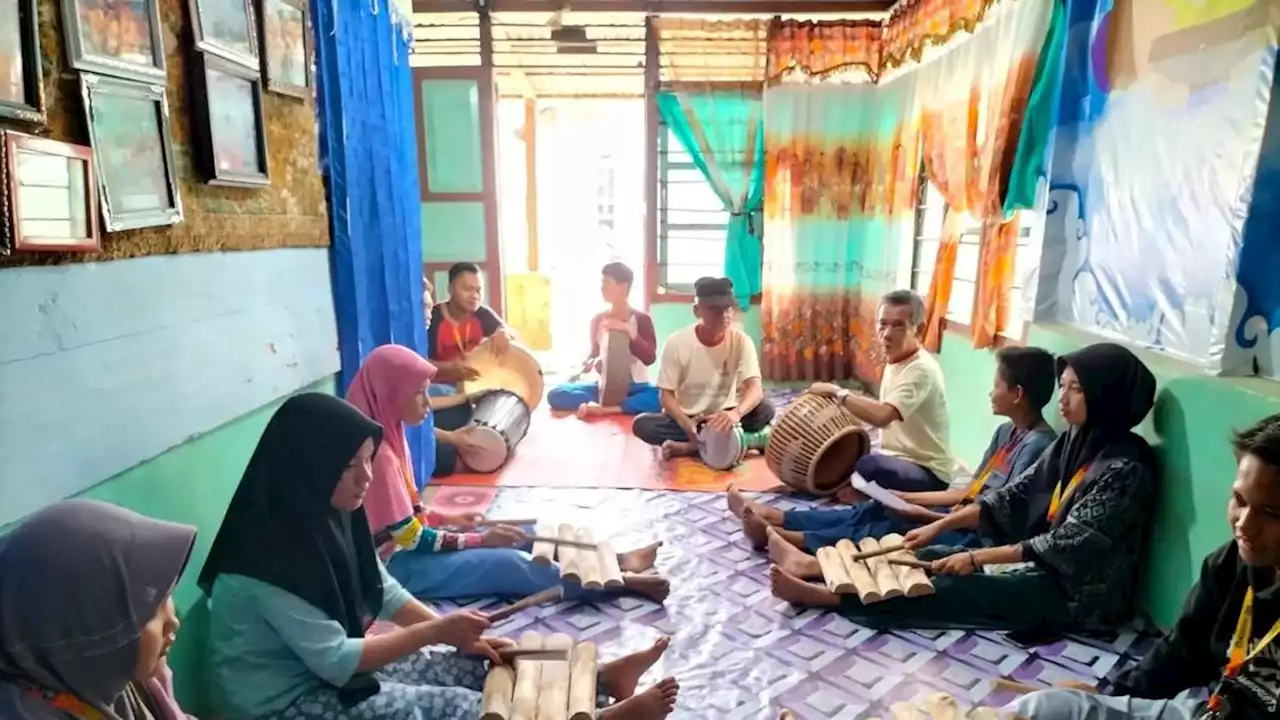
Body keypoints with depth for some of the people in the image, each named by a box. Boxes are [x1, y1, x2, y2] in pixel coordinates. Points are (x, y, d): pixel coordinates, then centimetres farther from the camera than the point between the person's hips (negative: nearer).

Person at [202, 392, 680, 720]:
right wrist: (435, 631, -24)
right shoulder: (272, 556, -29)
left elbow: (383, 591, 4)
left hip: (331, 667, 8)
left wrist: (457, 633, -6)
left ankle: (601, 677, 5)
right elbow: (335, 662, -27)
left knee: (473, 664, -1)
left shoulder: (324, 516, -3)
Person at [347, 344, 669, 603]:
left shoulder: (389, 436, 4)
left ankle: (615, 560, 3)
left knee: (521, 535, 3)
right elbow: (411, 539, -22)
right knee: (510, 562, -21)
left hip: (406, 543, 10)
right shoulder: (378, 453, -26)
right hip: (398, 562, -10)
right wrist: (480, 539, -18)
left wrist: (450, 519, 4)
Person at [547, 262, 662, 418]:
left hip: (635, 388, -3)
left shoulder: (641, 319, -3)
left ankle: (603, 408, -33)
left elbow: (649, 358, -13)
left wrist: (628, 330, -23)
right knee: (556, 394, -20)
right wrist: (590, 362, -6)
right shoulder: (598, 320, 6)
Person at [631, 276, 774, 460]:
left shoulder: (741, 341, -11)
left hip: (723, 417, 1)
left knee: (765, 409, -27)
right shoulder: (677, 343, -13)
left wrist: (735, 413, -47)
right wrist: (686, 423, -33)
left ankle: (691, 446, -26)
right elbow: (666, 394, -12)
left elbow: (755, 388, -23)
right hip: (686, 418, -1)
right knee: (642, 424, -28)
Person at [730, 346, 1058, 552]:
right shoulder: (1006, 432, 11)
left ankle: (778, 535, -20)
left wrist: (928, 516, -20)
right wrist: (907, 497, 8)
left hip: (978, 535, -8)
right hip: (965, 517, 8)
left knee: (889, 525, -19)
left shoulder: (1037, 444, -19)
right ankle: (773, 517, -2)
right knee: (875, 510, -1)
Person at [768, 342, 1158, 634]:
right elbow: (1015, 495, 5)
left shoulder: (1125, 469, -22)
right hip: (1044, 562, 8)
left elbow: (1068, 546, -25)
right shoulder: (1076, 441, 4)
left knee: (953, 588, -21)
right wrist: (939, 525, -2)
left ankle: (824, 595, -20)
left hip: (1076, 592, -8)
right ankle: (811, 563, -1)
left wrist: (976, 557, -23)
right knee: (929, 557, -1)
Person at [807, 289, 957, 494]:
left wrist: (837, 392, -25)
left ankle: (865, 498, -9)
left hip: (928, 473, -9)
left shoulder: (921, 370, -23)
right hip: (897, 460, 9)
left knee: (869, 466, -36)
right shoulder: (895, 362, 6)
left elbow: (882, 416, -38)